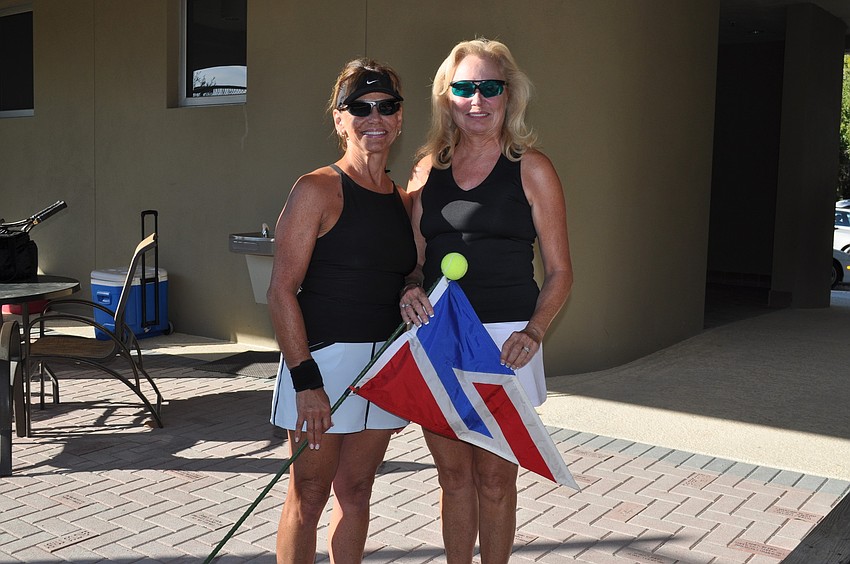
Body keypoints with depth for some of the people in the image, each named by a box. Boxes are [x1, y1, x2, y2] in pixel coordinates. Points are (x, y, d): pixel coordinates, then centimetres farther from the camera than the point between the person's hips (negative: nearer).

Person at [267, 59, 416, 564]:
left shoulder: (404, 200, 11)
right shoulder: (318, 190, -8)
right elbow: (282, 290, -13)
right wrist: (305, 380, -18)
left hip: (386, 362, 6)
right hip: (324, 357, -5)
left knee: (356, 491, 15)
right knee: (309, 495, 5)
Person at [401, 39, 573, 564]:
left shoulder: (531, 169, -1)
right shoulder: (428, 169, 10)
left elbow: (559, 271, 0)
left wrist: (533, 332, -15)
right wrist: (410, 289, -7)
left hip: (505, 340, -3)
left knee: (495, 476, 5)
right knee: (454, 474, 12)